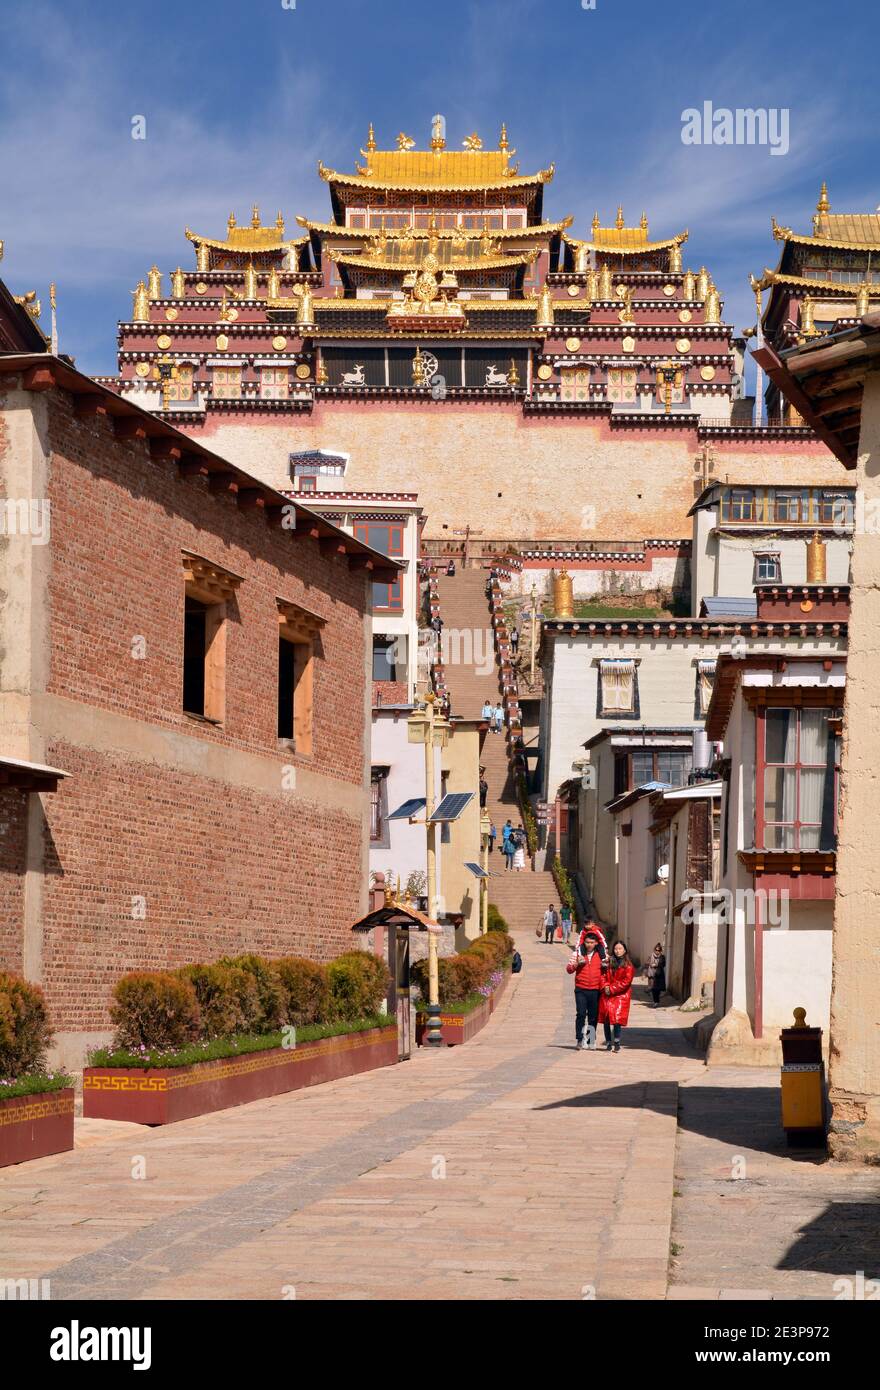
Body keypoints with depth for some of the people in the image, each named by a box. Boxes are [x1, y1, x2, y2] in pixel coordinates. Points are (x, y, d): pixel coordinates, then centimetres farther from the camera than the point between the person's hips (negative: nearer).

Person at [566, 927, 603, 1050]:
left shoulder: (600, 954, 6)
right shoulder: (578, 952, 3)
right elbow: (569, 969, 1)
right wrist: (577, 963, -16)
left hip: (595, 990, 2)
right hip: (581, 990, -2)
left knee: (593, 1016, 7)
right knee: (581, 1014, -12)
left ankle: (591, 1041, 16)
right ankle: (579, 1040, -7)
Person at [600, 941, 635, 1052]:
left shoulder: (628, 965, 1)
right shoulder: (609, 962, 13)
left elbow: (626, 981, -6)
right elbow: (603, 975, 13)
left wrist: (612, 989, -10)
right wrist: (605, 986, -6)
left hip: (620, 995, -3)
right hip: (607, 995, 3)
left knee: (617, 1018, -15)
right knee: (606, 1019, -1)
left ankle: (616, 1043, -5)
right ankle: (608, 1043, 9)